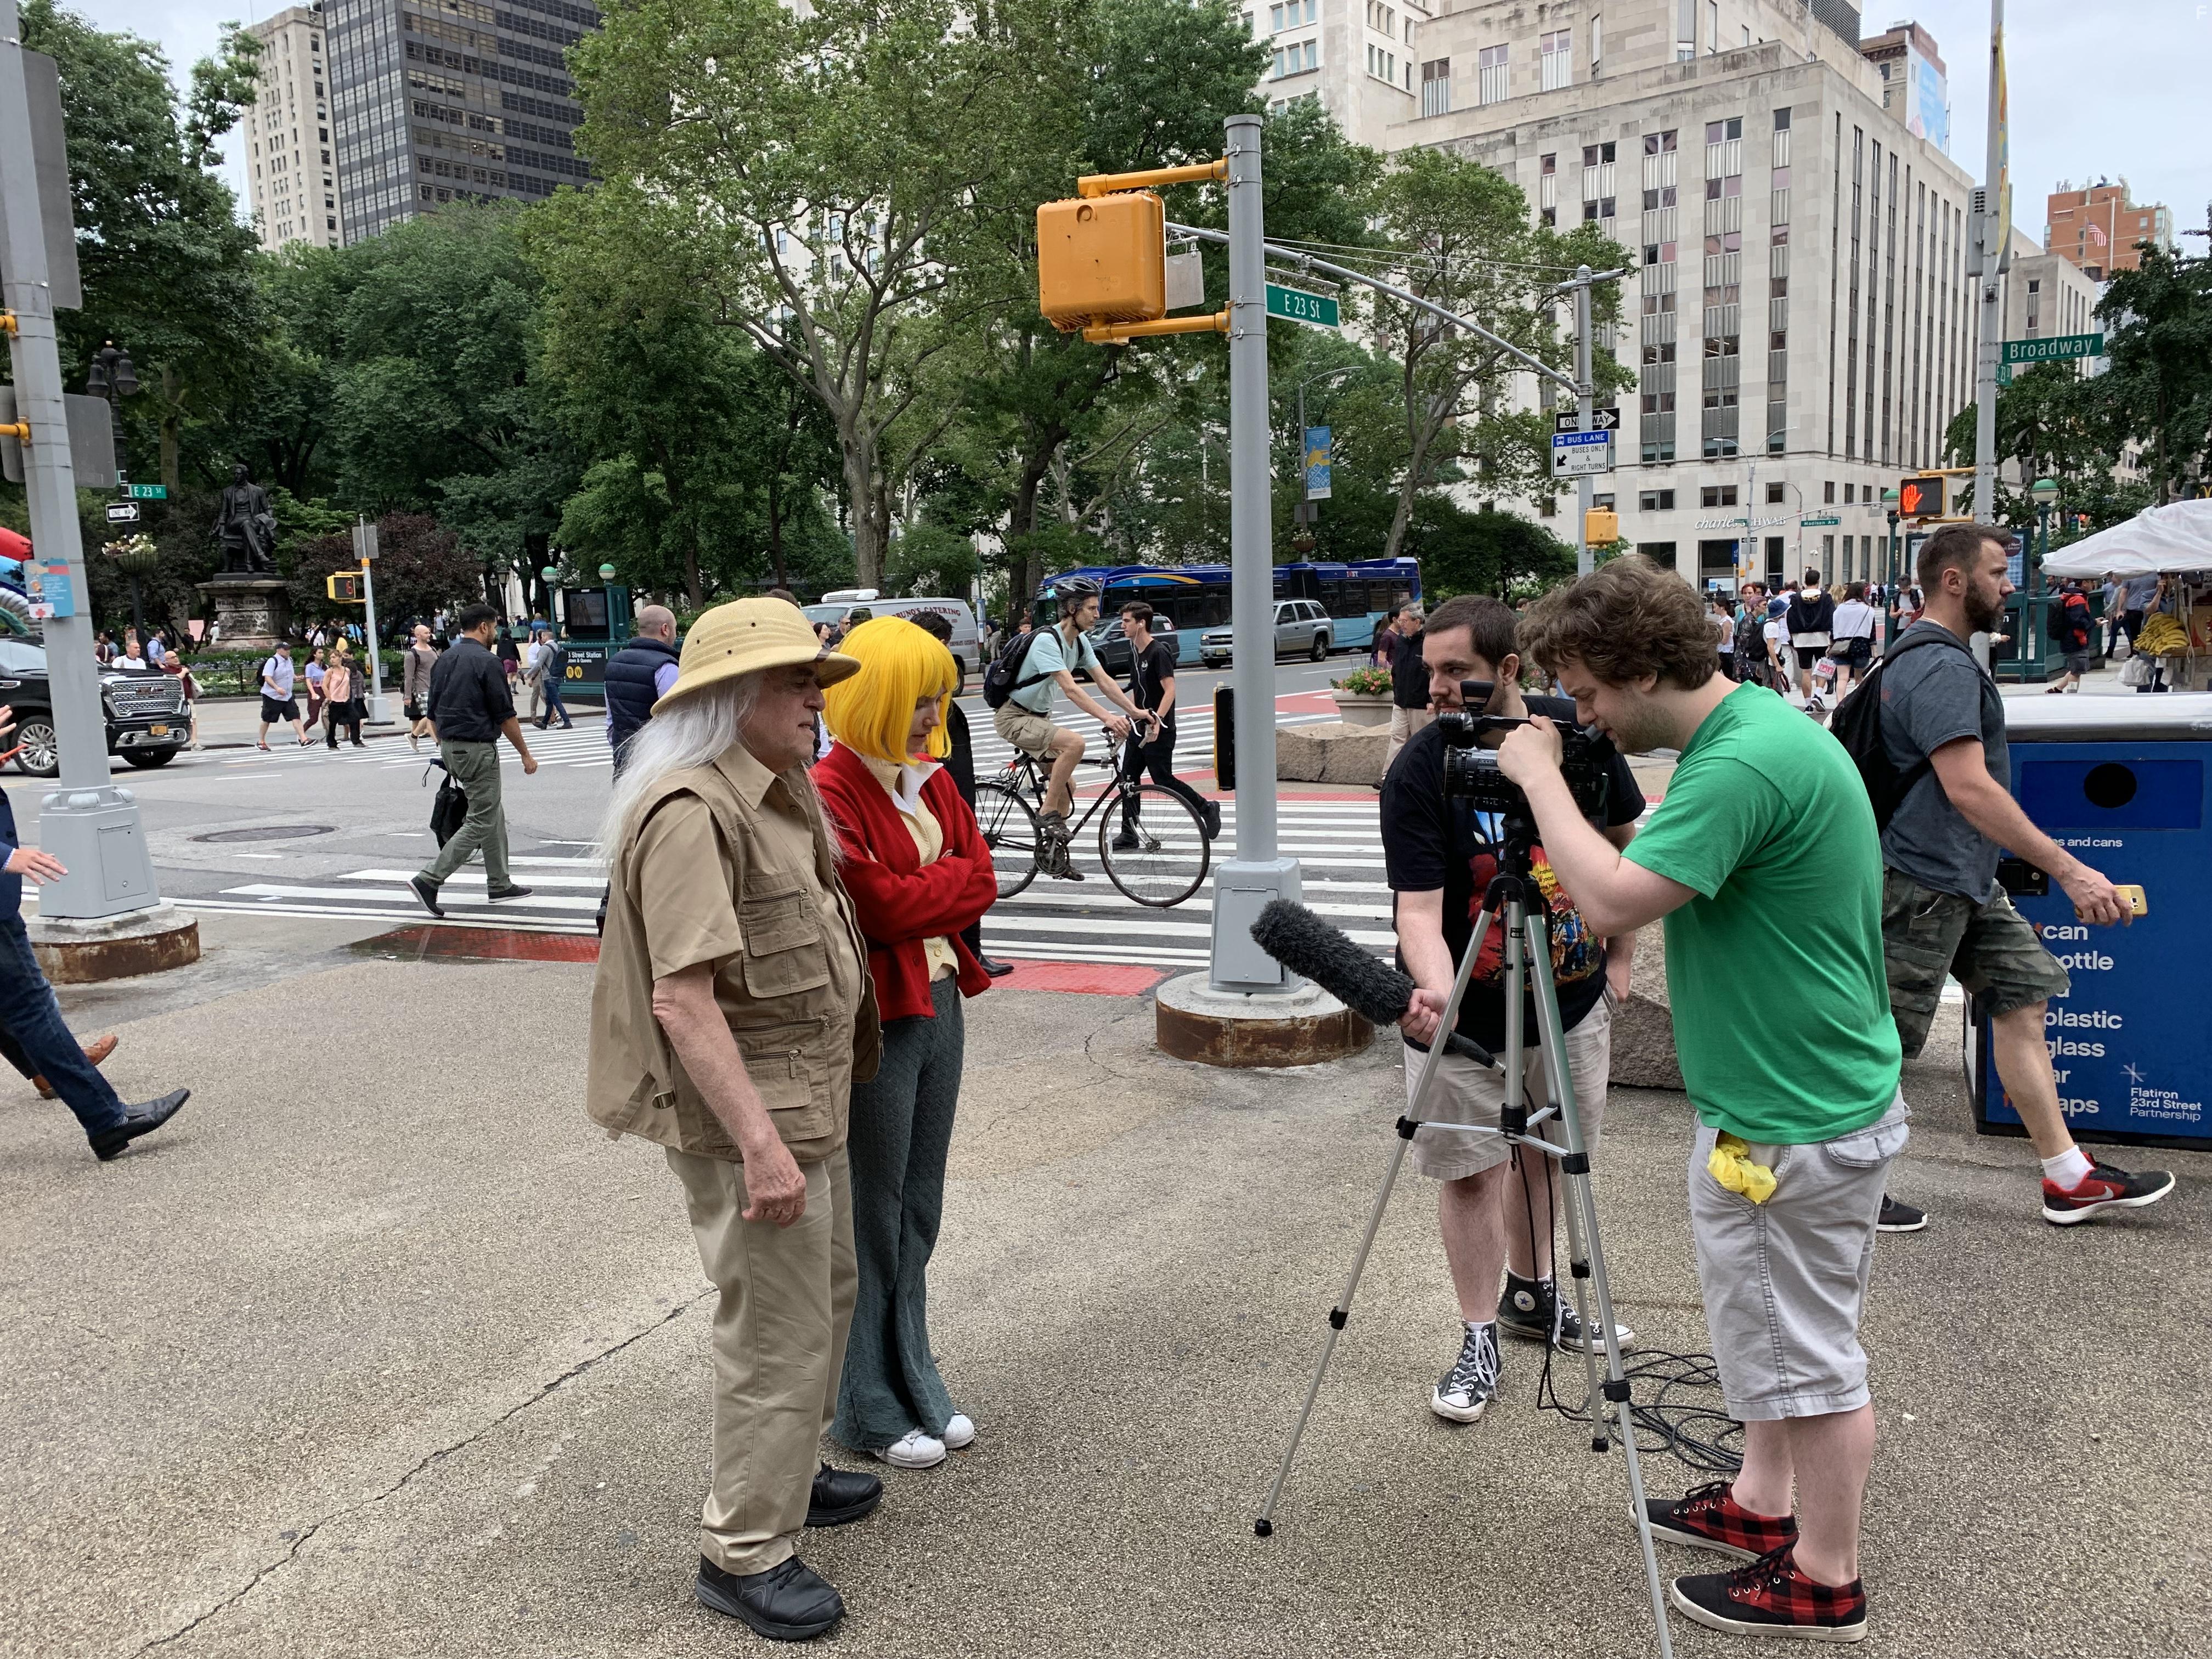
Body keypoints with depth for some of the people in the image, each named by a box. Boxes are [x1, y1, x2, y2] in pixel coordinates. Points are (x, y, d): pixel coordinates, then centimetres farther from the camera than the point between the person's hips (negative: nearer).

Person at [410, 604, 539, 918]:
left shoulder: (444, 660, 11)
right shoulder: (487, 662, -13)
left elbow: (433, 714, 15)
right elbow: (505, 715, -13)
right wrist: (525, 754, -4)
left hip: (450, 748, 9)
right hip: (478, 748, -9)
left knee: (493, 814, 18)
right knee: (480, 822, -4)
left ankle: (499, 884, 22)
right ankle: (429, 879, -12)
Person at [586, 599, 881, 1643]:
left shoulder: (778, 793, 10)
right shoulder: (690, 813, -22)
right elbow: (682, 999, -27)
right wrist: (759, 1145, -29)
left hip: (810, 1097, 10)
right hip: (745, 1115, -10)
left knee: (827, 1288, 23)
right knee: (778, 1328, -1)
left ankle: (793, 1469, 43)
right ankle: (745, 1552, 16)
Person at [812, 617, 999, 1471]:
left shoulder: (929, 779, 11)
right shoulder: (830, 792, -16)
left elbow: (981, 876, 6)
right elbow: (881, 902, -21)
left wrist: (920, 893, -9)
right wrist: (950, 884, -7)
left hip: (939, 1004, 8)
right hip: (876, 1021, -8)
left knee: (919, 1208, 16)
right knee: (872, 1215, 4)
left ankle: (917, 1384, 30)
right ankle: (869, 1410, 18)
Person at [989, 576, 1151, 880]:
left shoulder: (1080, 641, 3)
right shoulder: (1047, 641, -25)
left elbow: (1103, 680, 0)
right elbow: (1070, 689, -34)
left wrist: (1135, 711, -13)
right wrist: (1107, 717, -44)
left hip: (1039, 717, 9)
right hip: (1014, 717, -9)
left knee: (1066, 789, 7)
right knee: (1075, 742, -31)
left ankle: (1055, 857, 20)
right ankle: (1047, 817, -20)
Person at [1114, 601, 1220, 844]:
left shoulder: (1159, 653, -15)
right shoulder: (1134, 654, 13)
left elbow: (1170, 690, -22)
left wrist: (1157, 720, -32)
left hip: (1159, 732, -9)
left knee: (1164, 781, -4)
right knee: (1128, 779, 4)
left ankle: (1207, 808, 15)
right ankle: (1129, 835, 9)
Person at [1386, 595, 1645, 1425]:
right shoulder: (1417, 773, -19)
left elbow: (1625, 843, 7)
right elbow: (1417, 906, -25)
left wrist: (1619, 955, 8)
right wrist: (1433, 987, -44)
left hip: (1572, 996, 4)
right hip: (1467, 1014, -3)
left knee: (1546, 1152, 18)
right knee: (1472, 1169, 2)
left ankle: (1533, 1293, 40)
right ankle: (1480, 1339, 18)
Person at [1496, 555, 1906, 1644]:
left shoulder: (1748, 762, -27)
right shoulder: (1745, 731, 6)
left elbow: (1613, 902, -30)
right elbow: (1665, 870, 16)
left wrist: (1540, 776, -20)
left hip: (1796, 1124, -10)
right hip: (1771, 1101, 10)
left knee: (1806, 1348, 6)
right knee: (1766, 1323, 23)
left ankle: (1822, 1581, 24)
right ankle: (1762, 1504, 40)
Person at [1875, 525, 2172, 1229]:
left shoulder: (1934, 656, 15)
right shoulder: (1939, 665, -20)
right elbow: (1967, 786, -29)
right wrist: (2067, 869, -29)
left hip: (1967, 881, 10)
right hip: (1925, 884, -10)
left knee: (2021, 1001, 10)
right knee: (1885, 1040, -1)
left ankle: (2069, 1179, 17)